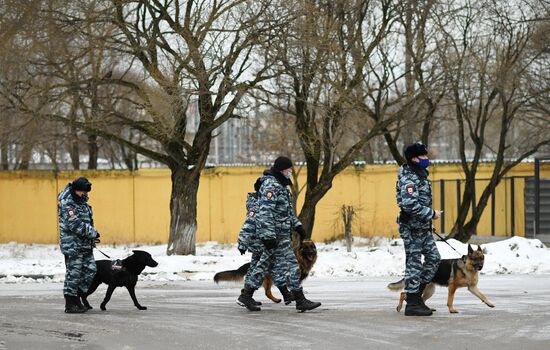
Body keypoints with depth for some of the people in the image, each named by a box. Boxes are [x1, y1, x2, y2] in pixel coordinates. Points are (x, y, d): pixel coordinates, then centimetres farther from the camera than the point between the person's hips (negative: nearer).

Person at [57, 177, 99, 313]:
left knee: (90, 270, 10)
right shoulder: (66, 204, -15)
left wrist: (92, 234, 14)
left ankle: (77, 300, 18)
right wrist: (93, 233, -18)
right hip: (73, 245, -10)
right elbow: (74, 224, -24)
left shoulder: (81, 203, 16)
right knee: (74, 274, -6)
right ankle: (70, 305, 0)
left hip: (85, 245, 10)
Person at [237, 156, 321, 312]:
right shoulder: (270, 185, -16)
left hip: (281, 233, 10)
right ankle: (300, 301, -4)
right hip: (275, 233, -10)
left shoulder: (280, 185, 17)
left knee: (263, 264, 12)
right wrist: (268, 236, -28)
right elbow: (265, 212, -23)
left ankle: (246, 296, 16)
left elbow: (288, 210, 30)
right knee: (291, 265, -7)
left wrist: (297, 225, 24)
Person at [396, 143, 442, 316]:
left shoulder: (420, 175, 14)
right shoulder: (409, 178, -19)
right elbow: (409, 205, -28)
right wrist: (431, 214, -20)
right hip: (412, 228, -10)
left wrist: (429, 214, 14)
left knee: (433, 257, 12)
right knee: (414, 263, -4)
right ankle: (412, 303, 1)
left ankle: (417, 292, 20)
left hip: (423, 228, 10)